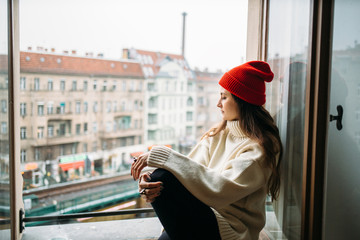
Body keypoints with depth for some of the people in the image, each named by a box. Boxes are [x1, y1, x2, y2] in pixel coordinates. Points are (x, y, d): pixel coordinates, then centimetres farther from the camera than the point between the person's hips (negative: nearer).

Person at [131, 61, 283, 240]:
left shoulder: (260, 148, -12)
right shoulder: (218, 134, 11)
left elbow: (221, 189, -25)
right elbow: (189, 171, 1)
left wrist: (163, 156, -25)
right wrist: (150, 183, -19)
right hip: (204, 214, 6)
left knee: (163, 178, -21)